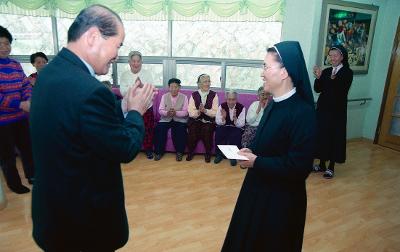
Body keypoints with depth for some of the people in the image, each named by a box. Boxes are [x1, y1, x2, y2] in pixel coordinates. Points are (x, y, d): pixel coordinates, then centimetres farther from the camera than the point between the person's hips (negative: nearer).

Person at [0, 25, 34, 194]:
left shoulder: (16, 64, 6)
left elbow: (26, 85, 6)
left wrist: (28, 100, -14)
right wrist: (21, 105, -25)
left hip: (21, 117, 6)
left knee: (28, 147, 17)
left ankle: (32, 176, 35)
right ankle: (14, 184, 26)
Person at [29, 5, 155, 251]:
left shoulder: (50, 72, -2)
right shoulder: (90, 90, -32)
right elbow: (126, 149, -21)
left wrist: (124, 107, 2)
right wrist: (136, 111, -6)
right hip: (85, 211, -8)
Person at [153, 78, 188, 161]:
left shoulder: (184, 97, 2)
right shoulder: (164, 96, 7)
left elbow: (185, 112, -6)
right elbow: (160, 110, 0)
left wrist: (176, 113, -25)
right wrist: (167, 113, -23)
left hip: (179, 119, -1)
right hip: (166, 119, 2)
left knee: (181, 130, -30)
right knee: (159, 128, -25)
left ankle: (179, 152, -10)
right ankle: (159, 152, -9)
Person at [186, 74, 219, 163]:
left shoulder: (214, 95, 2)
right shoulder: (194, 95, 4)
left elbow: (215, 112, -6)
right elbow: (191, 112, -5)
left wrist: (205, 110, -23)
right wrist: (198, 111, -26)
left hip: (208, 121, 0)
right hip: (195, 120, 1)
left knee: (207, 129, -29)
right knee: (192, 129, -27)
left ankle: (208, 154, -6)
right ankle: (190, 152, -3)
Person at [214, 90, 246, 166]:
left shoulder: (241, 107, -13)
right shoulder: (222, 106, -9)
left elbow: (241, 125, -17)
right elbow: (218, 123, -11)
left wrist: (235, 118, -36)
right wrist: (223, 117, -32)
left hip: (236, 128, -1)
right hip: (224, 126, 1)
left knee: (236, 135, -31)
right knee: (218, 132, -27)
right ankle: (219, 154, -8)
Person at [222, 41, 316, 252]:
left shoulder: (302, 112, -25)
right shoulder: (275, 104, 1)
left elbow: (299, 166, -26)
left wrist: (256, 162, -21)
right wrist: (252, 151, -5)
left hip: (281, 198, -8)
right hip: (260, 187, 8)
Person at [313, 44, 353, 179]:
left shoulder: (347, 72, -4)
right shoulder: (326, 71, 8)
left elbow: (342, 91, -17)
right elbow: (317, 89, 0)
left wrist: (334, 79, -33)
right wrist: (318, 77, -17)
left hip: (337, 111, -4)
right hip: (322, 108, 4)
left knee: (334, 137, 2)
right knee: (321, 135, 7)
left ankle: (331, 167, 14)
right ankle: (322, 164, 21)